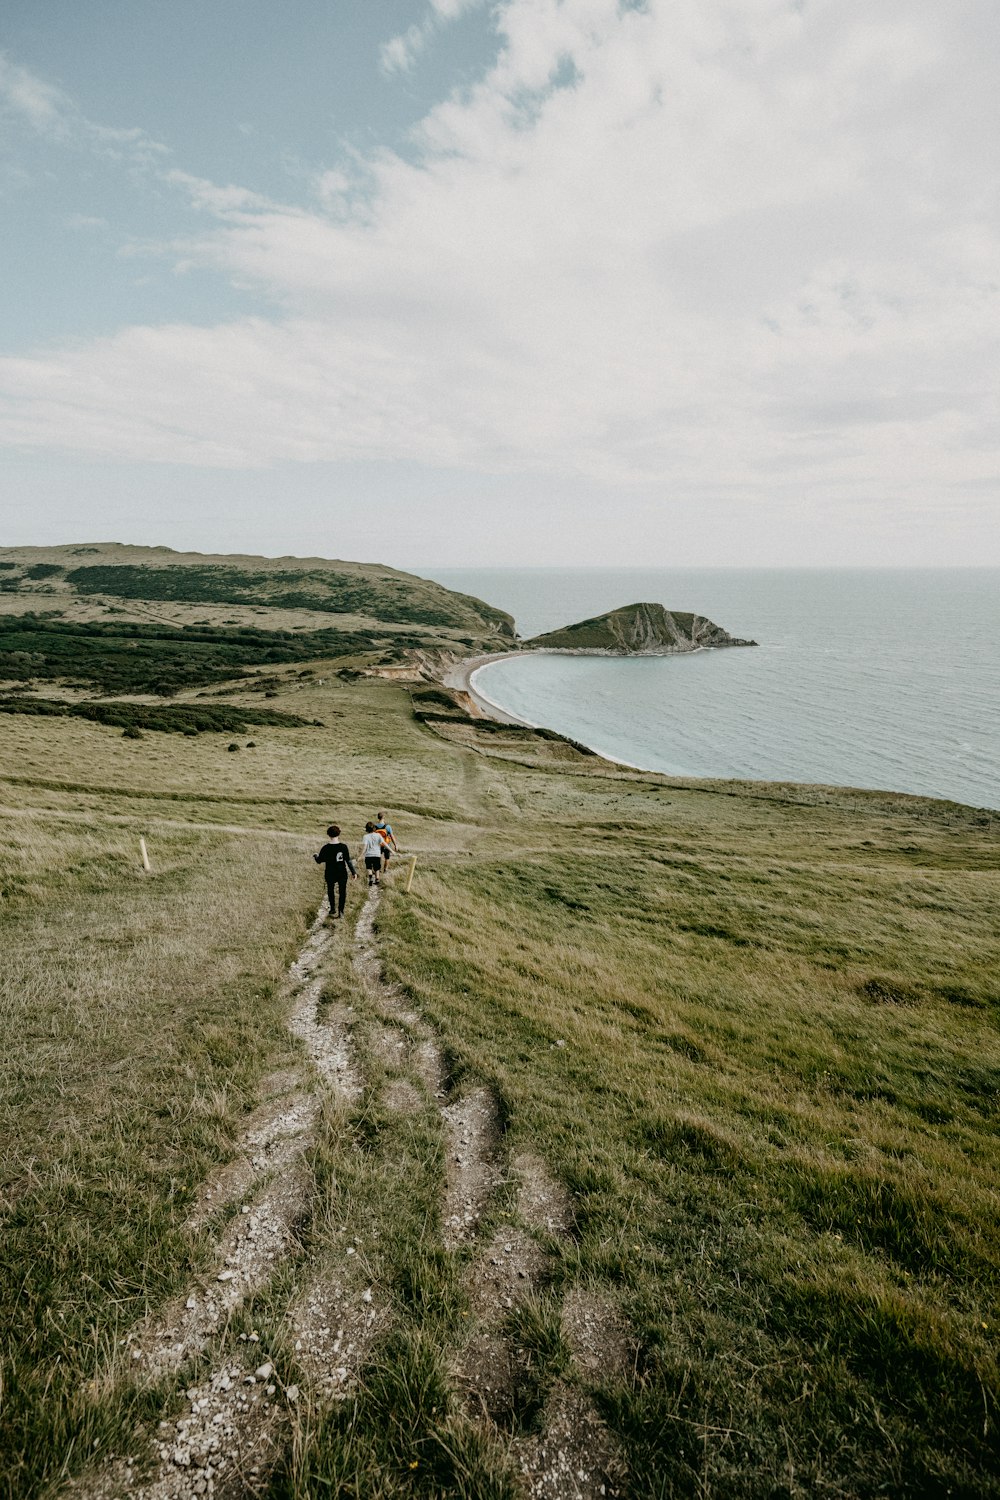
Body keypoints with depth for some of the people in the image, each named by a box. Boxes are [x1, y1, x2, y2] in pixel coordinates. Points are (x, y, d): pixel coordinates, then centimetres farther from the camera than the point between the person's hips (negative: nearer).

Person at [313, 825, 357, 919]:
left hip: (330, 874, 0)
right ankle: (341, 911, 11)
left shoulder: (326, 848, -11)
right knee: (342, 892, 11)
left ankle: (333, 910, 22)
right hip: (342, 874, 0)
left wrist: (315, 856, 21)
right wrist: (353, 872, -2)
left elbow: (319, 861, -1)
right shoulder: (343, 847, -10)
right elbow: (348, 860, -9)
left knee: (331, 891, 18)